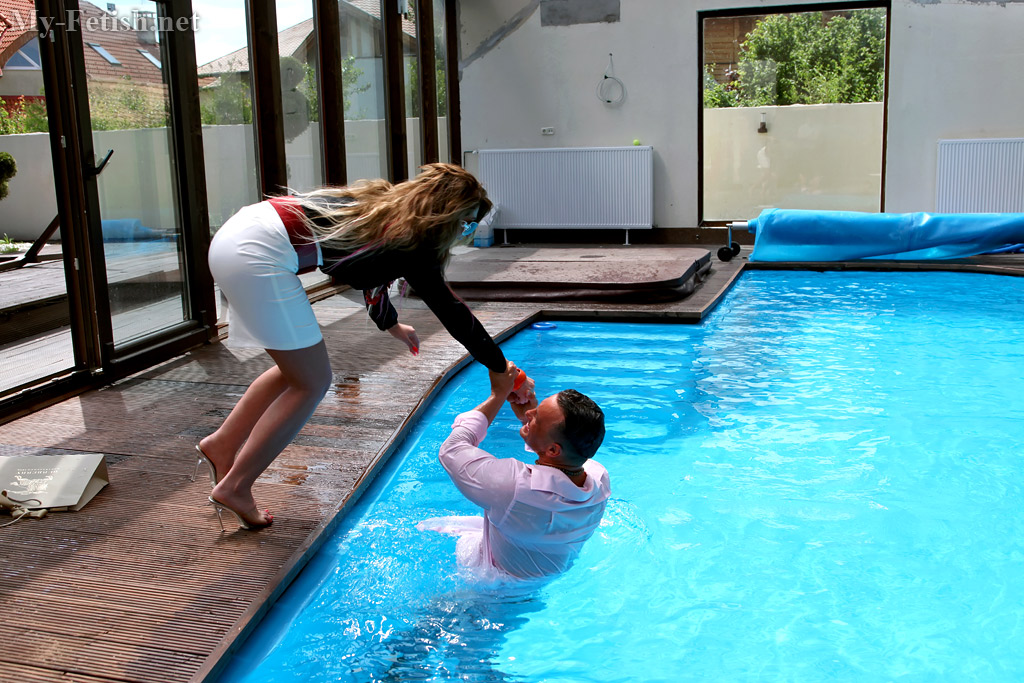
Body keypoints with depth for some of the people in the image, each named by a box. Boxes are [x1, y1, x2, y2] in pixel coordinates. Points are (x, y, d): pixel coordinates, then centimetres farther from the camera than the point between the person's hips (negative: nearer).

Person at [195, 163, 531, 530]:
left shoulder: (387, 205, 18)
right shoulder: (410, 241, -9)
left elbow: (370, 270, 34)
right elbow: (451, 312, -7)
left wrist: (391, 324, 49)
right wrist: (502, 369, 3)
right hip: (258, 255, -10)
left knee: (296, 371, 20)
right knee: (311, 383, 1)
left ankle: (221, 445, 28)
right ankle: (234, 487, 8)